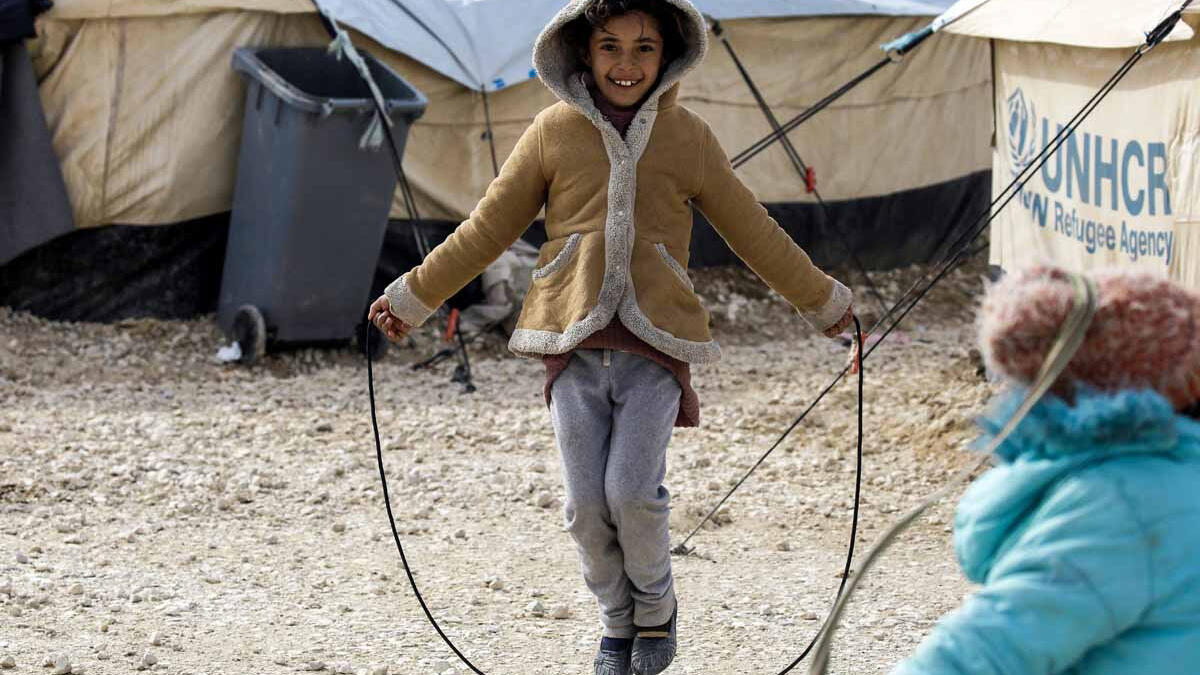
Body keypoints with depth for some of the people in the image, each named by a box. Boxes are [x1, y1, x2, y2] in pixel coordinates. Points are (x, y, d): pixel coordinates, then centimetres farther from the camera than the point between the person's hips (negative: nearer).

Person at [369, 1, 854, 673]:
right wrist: (414, 298, 16)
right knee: (587, 505, -5)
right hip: (576, 341, 1)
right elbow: (488, 229, 14)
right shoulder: (556, 131, 6)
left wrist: (822, 301, 24)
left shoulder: (688, 136, 6)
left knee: (633, 494, -15)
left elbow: (753, 232, 18)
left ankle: (657, 610, 12)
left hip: (655, 344, -1)